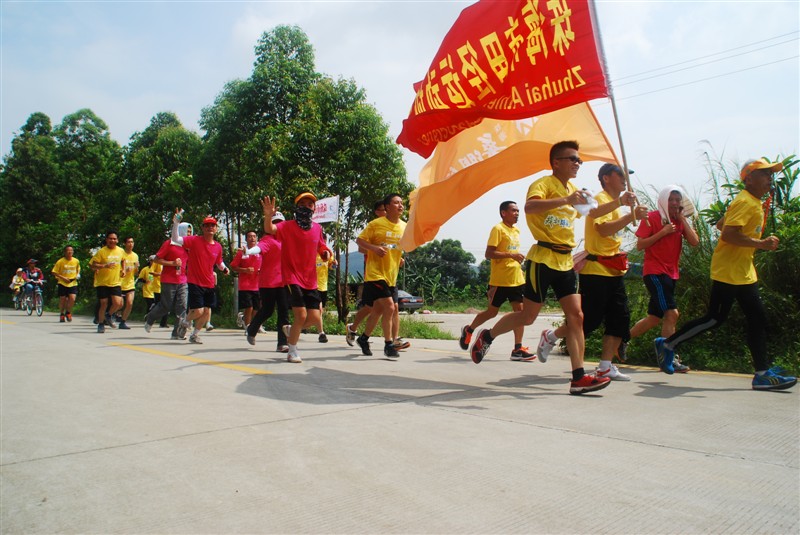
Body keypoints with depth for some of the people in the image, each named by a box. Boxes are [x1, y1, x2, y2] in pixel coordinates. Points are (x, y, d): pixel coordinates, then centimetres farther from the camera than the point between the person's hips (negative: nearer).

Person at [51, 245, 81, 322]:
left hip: (73, 283, 1)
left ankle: (68, 312, 8)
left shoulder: (76, 261, 2)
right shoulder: (60, 261, -6)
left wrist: (78, 275, 1)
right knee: (62, 300, 4)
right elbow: (54, 272, -4)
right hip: (63, 284, -1)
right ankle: (62, 314, 24)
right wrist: (63, 278, -14)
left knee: (72, 298, -15)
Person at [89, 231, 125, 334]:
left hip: (116, 282, 3)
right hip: (102, 282, -3)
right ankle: (101, 324, 21)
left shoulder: (121, 251, 4)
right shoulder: (101, 251, -9)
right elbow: (92, 265, -12)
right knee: (104, 304, 0)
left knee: (118, 303, -9)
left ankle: (109, 315, 23)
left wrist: (123, 269, 11)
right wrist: (104, 266, -27)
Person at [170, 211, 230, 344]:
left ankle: (194, 335, 27)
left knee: (207, 312, 7)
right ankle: (185, 321, 22)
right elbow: (176, 239, -18)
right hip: (195, 282, -5)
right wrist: (176, 222, -28)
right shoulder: (194, 241, -7)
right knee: (198, 310, -13)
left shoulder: (218, 247, 6)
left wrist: (224, 268, 2)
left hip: (209, 284, 5)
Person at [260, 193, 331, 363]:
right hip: (292, 278, -5)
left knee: (314, 318, 1)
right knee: (301, 315, -14)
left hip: (310, 280, 5)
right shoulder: (288, 226, -7)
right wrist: (268, 215, -47)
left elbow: (322, 248, 21)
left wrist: (327, 254, -2)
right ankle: (292, 351, 8)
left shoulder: (317, 228, 7)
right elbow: (269, 229, -26)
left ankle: (291, 330, 32)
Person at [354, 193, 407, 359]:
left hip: (392, 275, 7)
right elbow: (359, 240, -5)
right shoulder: (376, 224, -8)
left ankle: (364, 338, 32)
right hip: (375, 273, -7)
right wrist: (374, 248, -20)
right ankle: (388, 345, -5)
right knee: (389, 307, -15)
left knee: (378, 309, 14)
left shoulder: (405, 227, 8)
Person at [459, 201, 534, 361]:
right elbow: (488, 254, -17)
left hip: (516, 279, 7)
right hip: (500, 280, -7)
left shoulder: (516, 230, 15)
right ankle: (468, 330, 28)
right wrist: (510, 255, -24)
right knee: (492, 311, 4)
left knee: (519, 310, -2)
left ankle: (517, 349, -1)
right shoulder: (498, 229, -10)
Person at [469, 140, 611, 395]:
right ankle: (486, 337, 24)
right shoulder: (544, 183, -8)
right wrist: (565, 200, -36)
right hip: (543, 258, -7)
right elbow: (529, 206, -30)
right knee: (528, 316, 0)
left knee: (576, 316, -3)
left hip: (565, 261, 7)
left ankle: (579, 377, -2)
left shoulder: (574, 190, 17)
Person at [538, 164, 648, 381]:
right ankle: (550, 337, 17)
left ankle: (606, 366, 7)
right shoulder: (600, 199, -9)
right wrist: (632, 216, -25)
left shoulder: (615, 203, 21)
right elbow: (602, 229, -24)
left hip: (613, 271, 9)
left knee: (620, 318, 2)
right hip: (596, 271, -9)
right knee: (590, 319, -5)